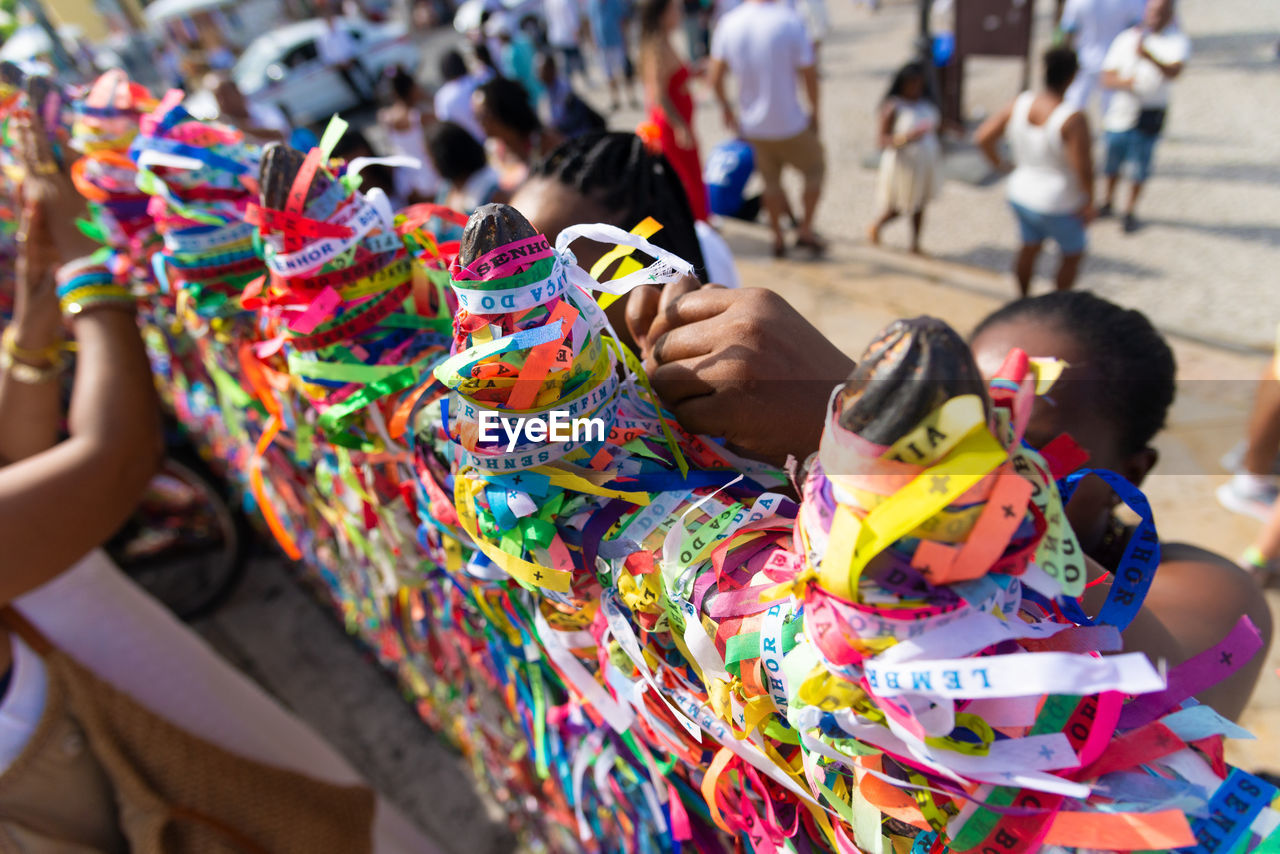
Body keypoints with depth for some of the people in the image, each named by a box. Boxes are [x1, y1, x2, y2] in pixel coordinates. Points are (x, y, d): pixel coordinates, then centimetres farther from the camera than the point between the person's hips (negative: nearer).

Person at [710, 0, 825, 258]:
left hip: (752, 125, 4)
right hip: (789, 123, -4)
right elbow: (809, 75, -12)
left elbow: (715, 77, -2)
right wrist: (814, 113, 4)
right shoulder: (790, 21, -17)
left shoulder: (728, 23, -7)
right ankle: (805, 229, 21)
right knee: (815, 168, 20)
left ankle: (778, 237, 29)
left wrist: (726, 108, 16)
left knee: (771, 179, 22)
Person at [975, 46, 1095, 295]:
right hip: (1058, 206, -5)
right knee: (1073, 254, 21)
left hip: (1021, 195, 5)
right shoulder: (1073, 119, -28)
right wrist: (1090, 202, -11)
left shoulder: (1020, 104, -12)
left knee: (1030, 248, 28)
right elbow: (1083, 168, -27)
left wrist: (999, 164, 7)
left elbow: (983, 136, -9)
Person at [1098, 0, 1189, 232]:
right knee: (1113, 161, 15)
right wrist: (1125, 82, -25)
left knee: (1140, 165, 3)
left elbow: (1174, 72, -25)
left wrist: (1149, 56, -43)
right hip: (1120, 110, 3)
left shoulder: (1178, 41, -6)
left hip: (1150, 114, -2)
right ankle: (1108, 202, 36)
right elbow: (1107, 77, -2)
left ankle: (1130, 211, 19)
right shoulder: (1126, 38, 2)